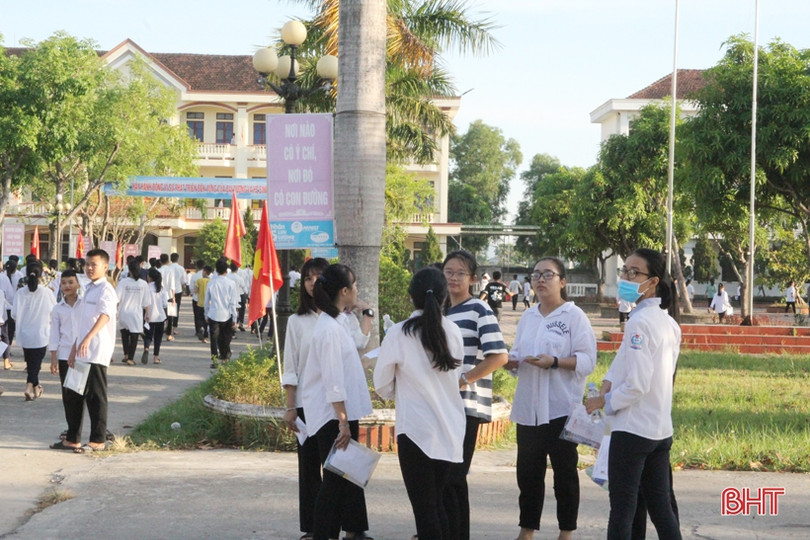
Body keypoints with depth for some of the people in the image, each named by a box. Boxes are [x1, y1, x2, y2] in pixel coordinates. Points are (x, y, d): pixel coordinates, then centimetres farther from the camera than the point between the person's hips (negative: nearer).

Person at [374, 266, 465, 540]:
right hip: (451, 429, 5)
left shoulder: (399, 334, -11)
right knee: (438, 504, 16)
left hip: (416, 430, -5)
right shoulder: (453, 332, 0)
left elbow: (383, 386, -1)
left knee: (424, 508, -1)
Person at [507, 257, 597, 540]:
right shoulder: (528, 318, 14)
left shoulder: (574, 316, -5)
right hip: (529, 407, 6)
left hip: (561, 408, -6)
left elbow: (587, 360, -11)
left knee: (565, 472, 3)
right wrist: (510, 360, -1)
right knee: (528, 471, 9)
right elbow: (518, 355, 22)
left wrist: (554, 362, -24)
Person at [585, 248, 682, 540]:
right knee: (661, 508, 11)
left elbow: (636, 385, -21)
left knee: (622, 509, -1)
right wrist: (609, 382, 3)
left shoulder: (640, 322, -17)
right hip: (661, 429, 8)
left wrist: (604, 401, -6)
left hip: (632, 428, -8)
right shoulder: (669, 321, 11)